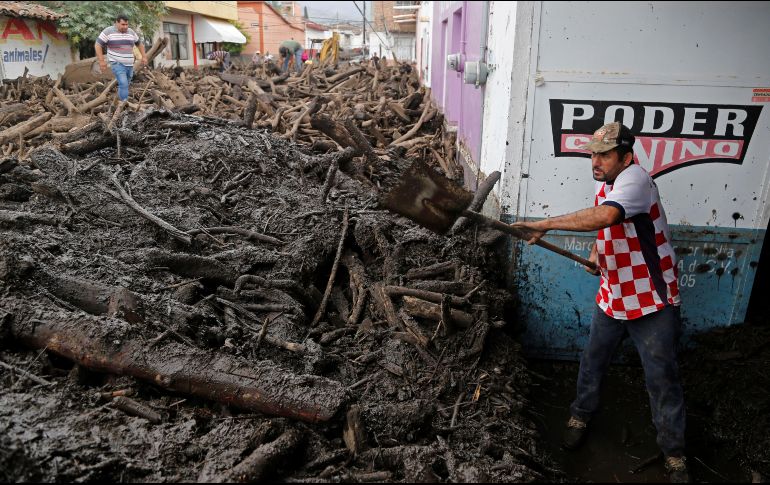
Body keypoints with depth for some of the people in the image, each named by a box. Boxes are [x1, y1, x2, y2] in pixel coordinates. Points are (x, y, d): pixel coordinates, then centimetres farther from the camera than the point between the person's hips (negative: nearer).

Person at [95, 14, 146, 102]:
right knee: (123, 84, -20)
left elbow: (139, 44, 26)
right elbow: (97, 45, -5)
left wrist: (144, 57, 16)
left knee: (124, 85, 12)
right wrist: (101, 61, -12)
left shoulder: (131, 32, 10)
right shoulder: (108, 31, -5)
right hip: (117, 64, -6)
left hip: (130, 65, 6)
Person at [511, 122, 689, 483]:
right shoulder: (605, 184, 5)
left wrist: (546, 225, -42)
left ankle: (674, 455, 24)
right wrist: (597, 251, 1)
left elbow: (605, 215, -44)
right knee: (592, 361, 17)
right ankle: (581, 415, 40)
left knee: (662, 379, 5)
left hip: (652, 303, -7)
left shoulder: (634, 179, -23)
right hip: (612, 297, 7)